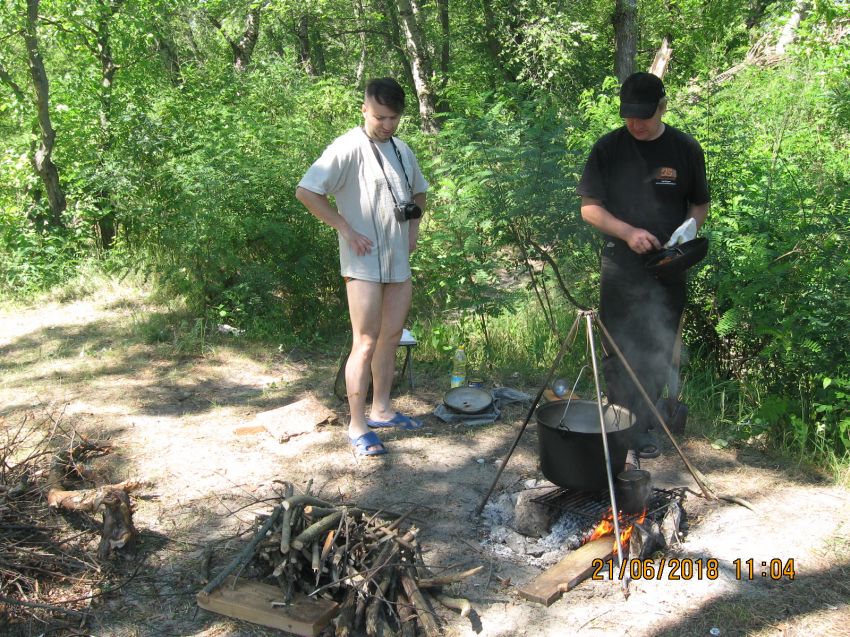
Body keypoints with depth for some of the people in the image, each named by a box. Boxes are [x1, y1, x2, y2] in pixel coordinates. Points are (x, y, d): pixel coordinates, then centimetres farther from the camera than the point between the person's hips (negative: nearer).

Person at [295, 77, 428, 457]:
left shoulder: (402, 150, 12)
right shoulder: (348, 148, -12)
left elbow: (419, 192, 29)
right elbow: (306, 192, -18)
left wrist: (414, 226, 12)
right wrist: (346, 229, -17)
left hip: (398, 260, 8)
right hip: (364, 263, -8)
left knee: (391, 336, 14)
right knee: (366, 343, -7)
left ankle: (381, 411, 27)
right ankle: (357, 426, 1)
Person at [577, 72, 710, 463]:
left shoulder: (686, 149, 3)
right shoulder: (608, 148, -1)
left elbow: (700, 202, 13)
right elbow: (589, 208, 0)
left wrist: (691, 224, -10)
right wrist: (628, 232, -16)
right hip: (620, 269, -2)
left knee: (658, 356, 9)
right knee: (619, 356, -2)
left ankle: (643, 428, 24)